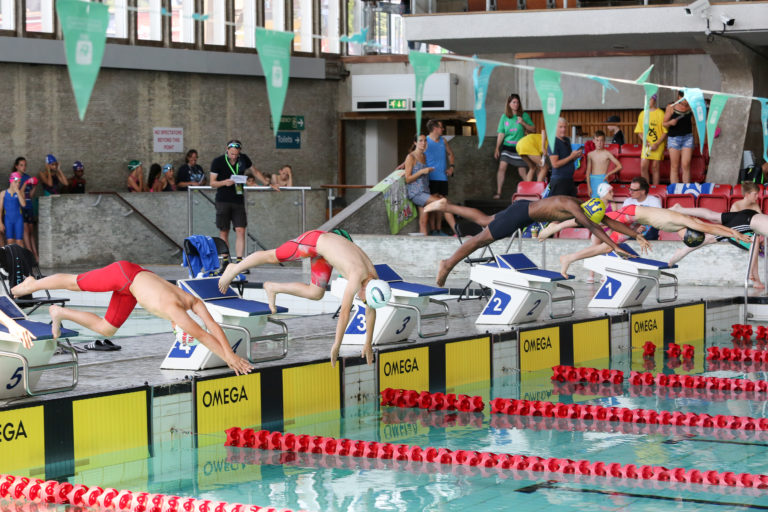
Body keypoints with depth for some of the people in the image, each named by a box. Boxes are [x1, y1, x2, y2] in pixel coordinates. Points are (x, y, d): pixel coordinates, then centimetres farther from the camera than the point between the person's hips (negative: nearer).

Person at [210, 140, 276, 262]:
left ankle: (239, 261, -9)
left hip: (238, 200, 2)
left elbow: (255, 172, 22)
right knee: (224, 232, 1)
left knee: (240, 231, -8)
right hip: (223, 200, -2)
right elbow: (212, 183, -1)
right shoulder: (217, 162, -3)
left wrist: (268, 184, 22)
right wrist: (224, 182, -20)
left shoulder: (243, 159, 6)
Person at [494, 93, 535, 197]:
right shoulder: (504, 117, 5)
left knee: (523, 172, -1)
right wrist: (497, 148, 2)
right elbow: (501, 134, 6)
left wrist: (523, 123, -14)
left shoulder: (524, 115, 1)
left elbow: (533, 129, 2)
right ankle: (498, 193, -8)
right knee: (502, 167, -12)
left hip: (519, 147, -1)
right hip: (507, 146, 1)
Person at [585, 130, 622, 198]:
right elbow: (588, 171, 8)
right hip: (593, 180, 3)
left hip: (603, 180, -3)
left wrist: (608, 174, -10)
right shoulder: (591, 154, 7)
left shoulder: (607, 154, -2)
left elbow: (619, 166, -4)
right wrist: (588, 186, 2)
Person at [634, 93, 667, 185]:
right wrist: (644, 140, -7)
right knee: (643, 166, -6)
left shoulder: (660, 113, -4)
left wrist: (657, 144, -13)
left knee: (655, 167, -2)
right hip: (646, 145, 3)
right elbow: (639, 131, 11)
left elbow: (665, 132, -6)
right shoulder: (642, 114, 9)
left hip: (658, 146, -3)